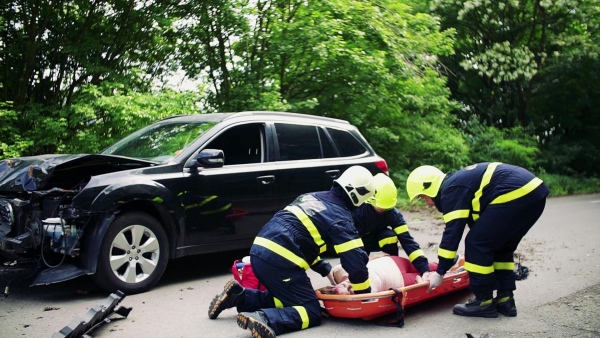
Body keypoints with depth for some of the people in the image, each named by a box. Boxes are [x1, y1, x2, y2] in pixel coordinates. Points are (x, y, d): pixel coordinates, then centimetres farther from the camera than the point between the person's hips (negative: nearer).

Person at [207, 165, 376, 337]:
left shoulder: (312, 197, 21)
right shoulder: (340, 216, -2)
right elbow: (355, 258, -7)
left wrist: (325, 269, 29)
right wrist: (365, 294, 7)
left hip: (259, 251, 8)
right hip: (280, 260, -8)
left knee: (284, 298, 27)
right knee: (312, 312, -1)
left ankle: (238, 296, 13)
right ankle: (264, 319, -25)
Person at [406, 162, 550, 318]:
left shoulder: (452, 190, -3)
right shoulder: (460, 181, 26)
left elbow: (452, 231, -9)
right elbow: (476, 222, 33)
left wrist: (439, 272, -5)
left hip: (515, 194, -11)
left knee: (476, 243, -2)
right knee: (501, 246, 22)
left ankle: (484, 301, 5)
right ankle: (505, 299, 22)